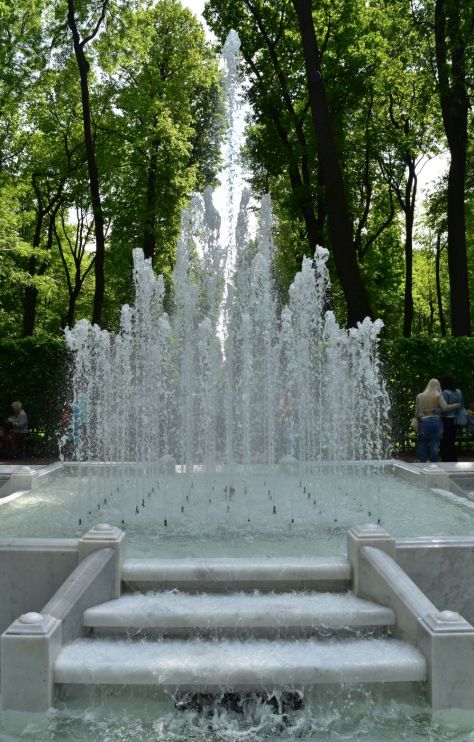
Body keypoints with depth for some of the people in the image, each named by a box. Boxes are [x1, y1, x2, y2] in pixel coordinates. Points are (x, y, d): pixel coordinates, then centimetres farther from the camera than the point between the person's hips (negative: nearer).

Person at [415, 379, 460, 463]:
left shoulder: (420, 396, 2)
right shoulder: (438, 396, -2)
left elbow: (416, 412, 4)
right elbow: (445, 407, -13)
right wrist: (456, 405, -2)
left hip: (423, 422, 1)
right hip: (436, 422, -1)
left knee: (422, 444, 10)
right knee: (435, 444, 5)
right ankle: (433, 464, 7)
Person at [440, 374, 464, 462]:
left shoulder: (445, 393, -15)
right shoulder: (458, 392, 7)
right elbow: (462, 405, 12)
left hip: (446, 420, -7)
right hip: (455, 421, 7)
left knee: (445, 443, -1)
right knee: (452, 442, 17)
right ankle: (454, 461, 22)